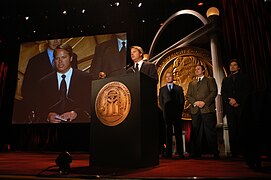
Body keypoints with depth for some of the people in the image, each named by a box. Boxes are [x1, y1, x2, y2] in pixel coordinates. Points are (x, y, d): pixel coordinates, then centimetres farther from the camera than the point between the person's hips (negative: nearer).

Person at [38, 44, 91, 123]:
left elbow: (90, 104, -1)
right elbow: (40, 108, 11)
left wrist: (76, 113, -15)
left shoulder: (85, 78, 4)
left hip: (78, 121, -1)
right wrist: (48, 116, -8)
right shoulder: (44, 82, 11)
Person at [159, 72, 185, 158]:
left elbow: (182, 101, 9)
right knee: (168, 133, 0)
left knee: (178, 133, -1)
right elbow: (161, 102, 11)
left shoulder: (179, 88, 15)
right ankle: (168, 153, 1)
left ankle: (180, 152, 2)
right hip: (167, 114, 0)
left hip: (177, 113, 0)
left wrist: (179, 111, -3)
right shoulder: (162, 89, 17)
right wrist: (165, 110, -3)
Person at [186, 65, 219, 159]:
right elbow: (188, 96, 15)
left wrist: (204, 102, -12)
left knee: (210, 132, -4)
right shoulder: (191, 83, 24)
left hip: (207, 109, -4)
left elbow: (214, 92, -1)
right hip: (195, 110, 4)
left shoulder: (210, 80, 12)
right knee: (196, 133, 2)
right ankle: (196, 153, 7)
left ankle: (215, 153, 4)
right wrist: (195, 102, -5)